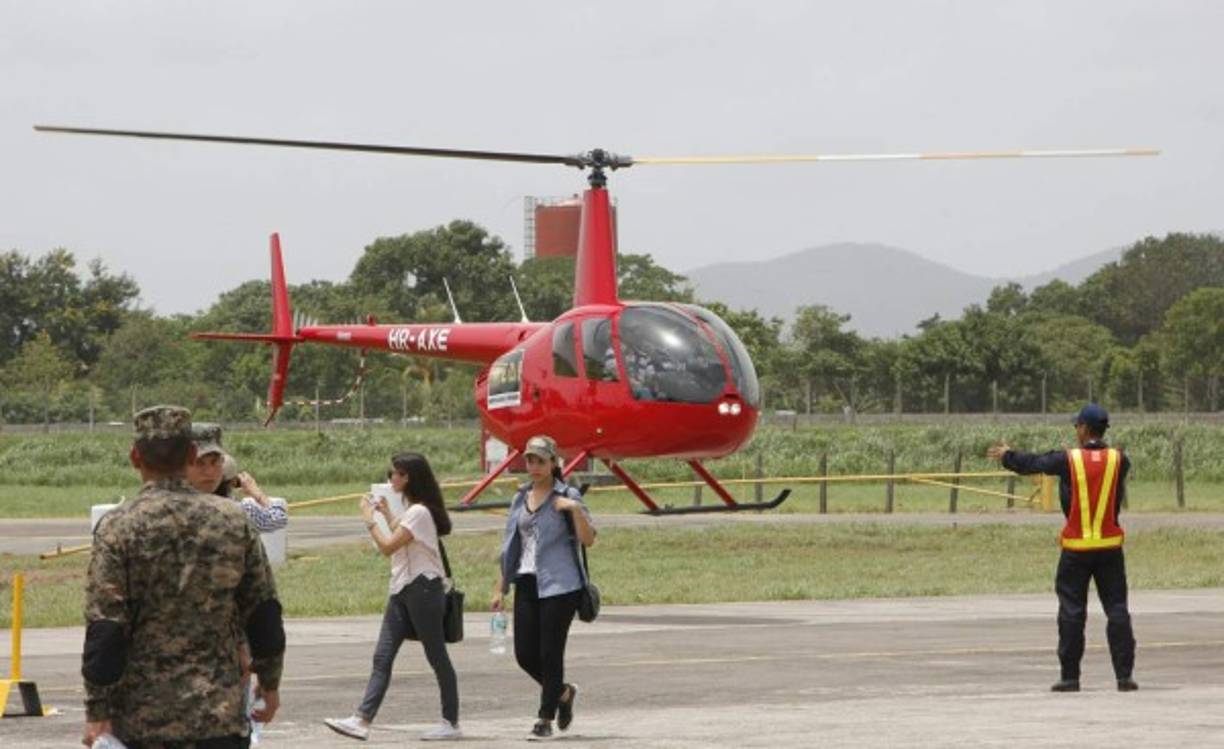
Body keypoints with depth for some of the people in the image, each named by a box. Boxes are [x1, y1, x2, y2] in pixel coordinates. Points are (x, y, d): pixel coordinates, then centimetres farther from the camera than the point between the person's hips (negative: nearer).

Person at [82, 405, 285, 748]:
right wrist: (269, 683, 19)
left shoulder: (118, 527, -8)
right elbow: (264, 616, 6)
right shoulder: (233, 521, 2)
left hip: (140, 719, -1)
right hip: (220, 717, 2)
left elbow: (104, 631, -11)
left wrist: (97, 713, -8)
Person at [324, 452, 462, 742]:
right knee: (382, 657, 1)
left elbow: (388, 547, -19)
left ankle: (451, 723, 7)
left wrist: (370, 520, -8)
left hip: (423, 589, -10)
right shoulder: (410, 509, 15)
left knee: (437, 657, -1)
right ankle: (362, 720, -6)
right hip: (402, 590, 10)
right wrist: (386, 514, 31)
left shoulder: (419, 512, -15)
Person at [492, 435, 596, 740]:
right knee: (525, 654, 2)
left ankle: (545, 719, 6)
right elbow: (510, 546, 17)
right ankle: (563, 692, 28)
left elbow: (588, 539, -10)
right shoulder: (521, 498, 14)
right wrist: (500, 588, 15)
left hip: (558, 585, -5)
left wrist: (575, 509, -25)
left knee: (550, 653, -4)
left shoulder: (567, 496, -3)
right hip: (527, 585, 6)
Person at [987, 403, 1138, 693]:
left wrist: (1007, 456, 27)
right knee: (1117, 609, 3)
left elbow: (1032, 463, 6)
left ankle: (1070, 676, 4)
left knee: (1072, 612, 4)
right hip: (1110, 547, 2)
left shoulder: (1068, 460, -9)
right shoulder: (1118, 460, -2)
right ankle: (1124, 675, -1)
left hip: (1076, 549, -2)